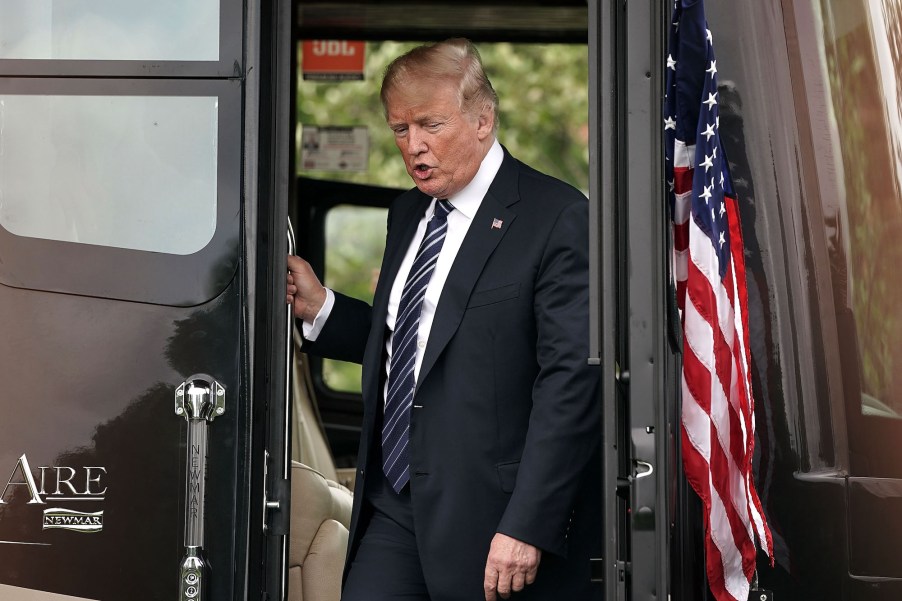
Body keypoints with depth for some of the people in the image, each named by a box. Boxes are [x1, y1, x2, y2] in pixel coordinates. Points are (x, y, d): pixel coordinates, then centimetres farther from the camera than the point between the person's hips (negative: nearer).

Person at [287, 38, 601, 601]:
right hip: (395, 510, 7)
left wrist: (527, 528, -21)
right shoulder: (408, 214, 15)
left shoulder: (557, 217, -11)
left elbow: (572, 381, -17)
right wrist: (320, 307, 6)